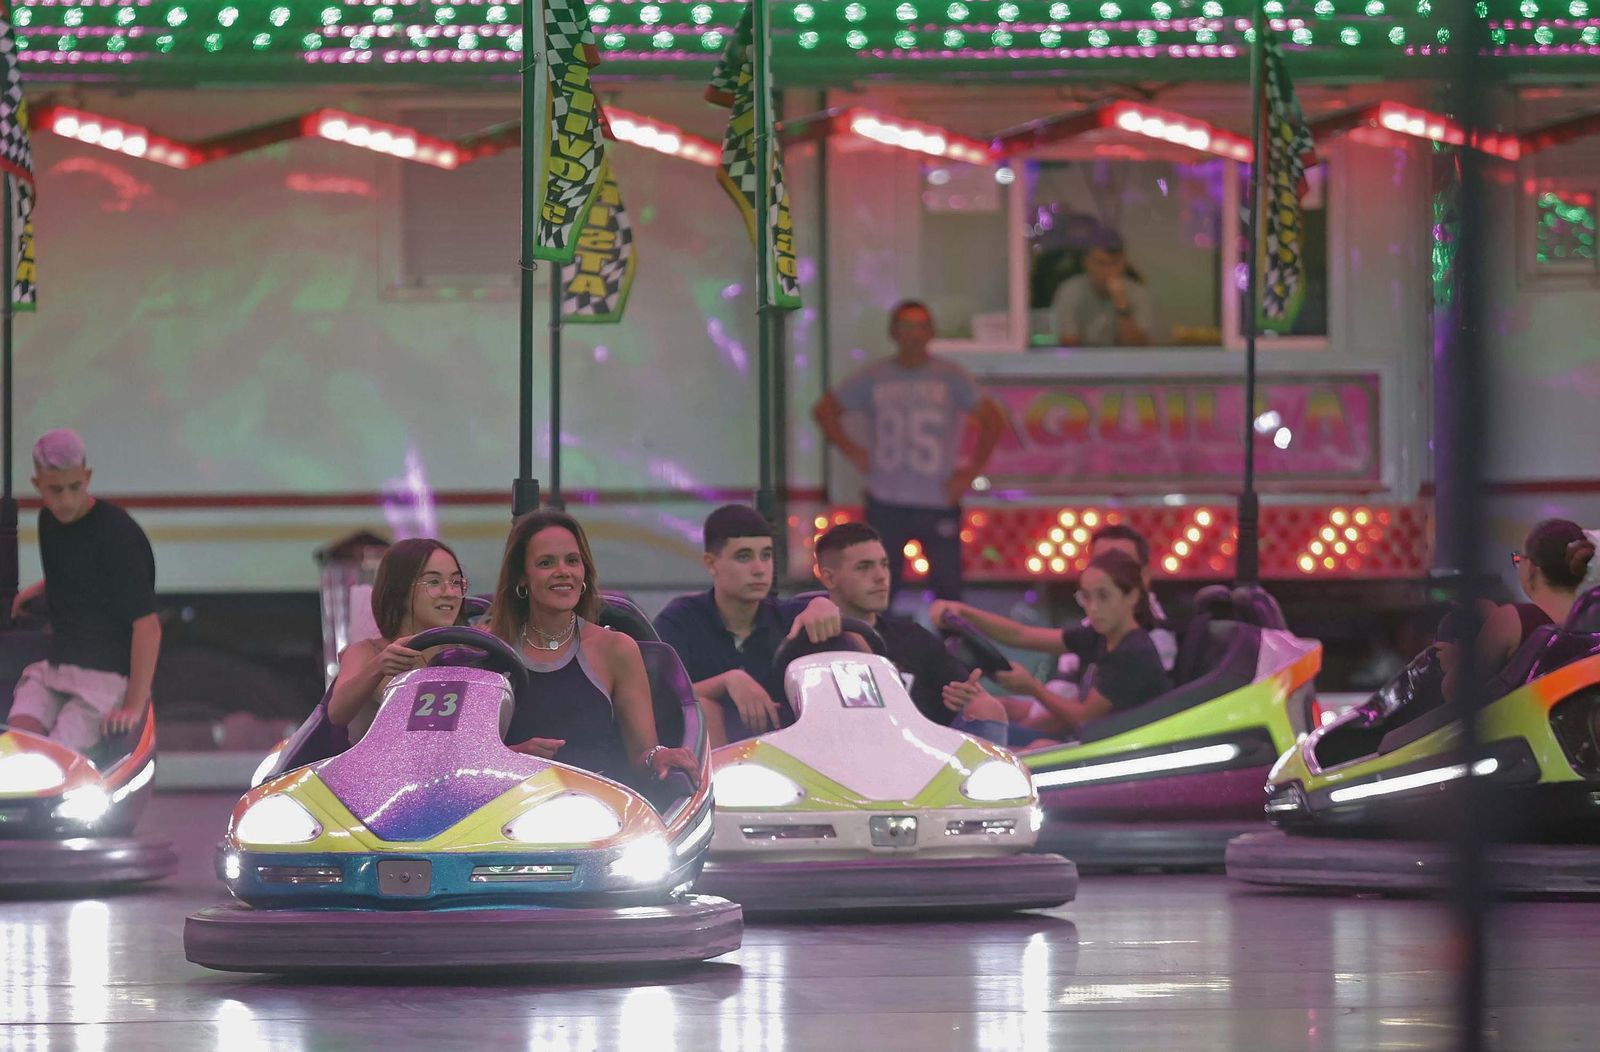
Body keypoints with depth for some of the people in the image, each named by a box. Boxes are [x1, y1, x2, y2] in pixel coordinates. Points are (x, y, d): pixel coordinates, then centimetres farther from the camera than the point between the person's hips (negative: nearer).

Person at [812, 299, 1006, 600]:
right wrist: (853, 452, 4)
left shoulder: (952, 378, 2)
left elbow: (992, 420, 3)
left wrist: (971, 471, -2)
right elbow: (825, 411, 14)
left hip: (939, 500, -1)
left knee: (947, 589, -3)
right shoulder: (872, 378, 5)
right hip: (886, 504, 1)